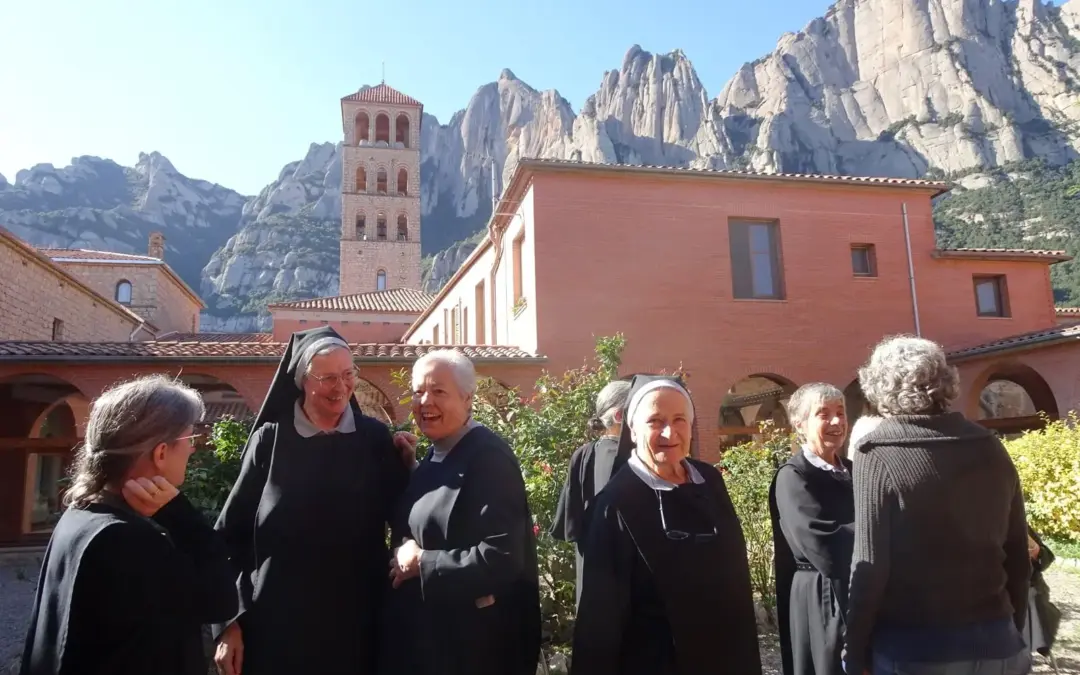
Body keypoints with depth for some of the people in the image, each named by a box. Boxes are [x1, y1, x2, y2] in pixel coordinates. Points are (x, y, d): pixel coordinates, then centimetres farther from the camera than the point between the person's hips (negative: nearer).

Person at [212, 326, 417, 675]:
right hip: (275, 625, -1)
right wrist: (228, 623, -2)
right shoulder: (270, 440, -4)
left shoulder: (375, 438, -1)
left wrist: (408, 466, -13)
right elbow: (231, 533, -1)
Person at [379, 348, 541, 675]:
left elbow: (502, 558, -27)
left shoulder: (489, 457, -20)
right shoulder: (436, 455, 7)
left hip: (473, 641, -8)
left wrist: (421, 563, -19)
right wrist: (402, 559, -2)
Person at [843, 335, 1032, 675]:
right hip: (995, 639, 5)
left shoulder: (877, 455, -13)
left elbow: (869, 565, -16)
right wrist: (1012, 629, 22)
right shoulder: (989, 447, 2)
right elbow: (1018, 554, 9)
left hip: (913, 646, -5)